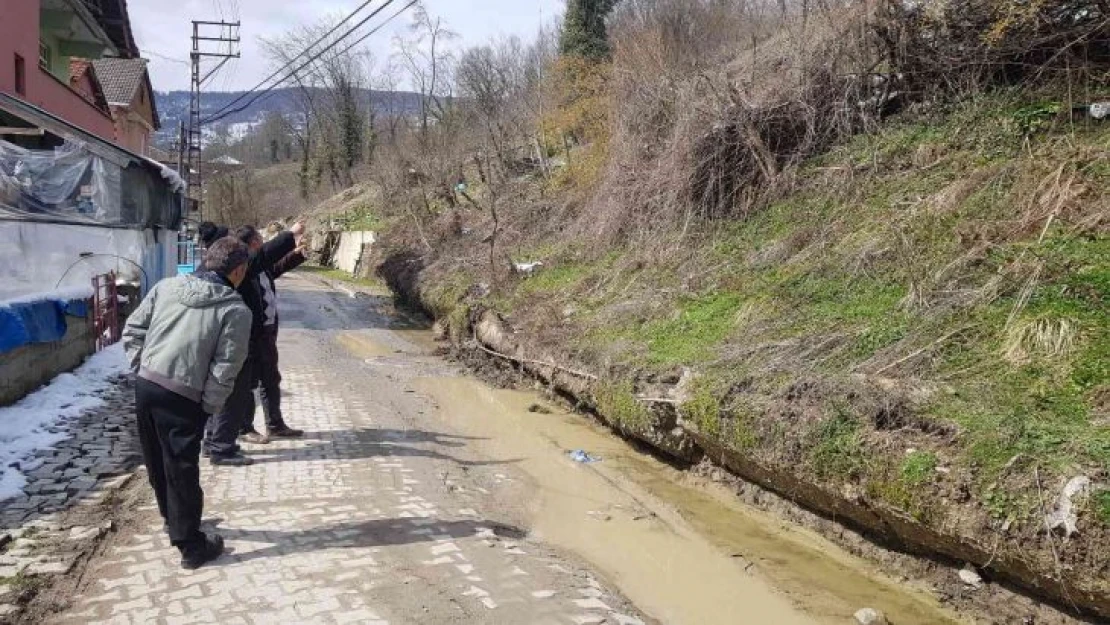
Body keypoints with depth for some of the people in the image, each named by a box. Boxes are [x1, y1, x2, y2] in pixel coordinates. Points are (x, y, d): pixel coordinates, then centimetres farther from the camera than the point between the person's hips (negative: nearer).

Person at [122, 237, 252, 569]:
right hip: (182, 396, -6)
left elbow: (132, 330, 8)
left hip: (145, 385, 6)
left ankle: (172, 519, 44)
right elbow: (225, 369, -12)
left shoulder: (166, 286, 6)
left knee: (157, 462, 22)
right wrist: (208, 407, -2)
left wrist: (143, 367, 14)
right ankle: (191, 546, 18)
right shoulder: (236, 310, -9)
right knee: (181, 471, 5)